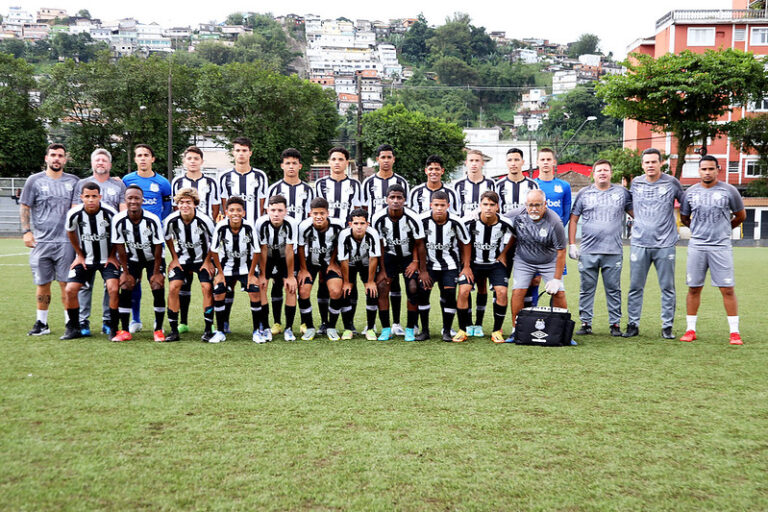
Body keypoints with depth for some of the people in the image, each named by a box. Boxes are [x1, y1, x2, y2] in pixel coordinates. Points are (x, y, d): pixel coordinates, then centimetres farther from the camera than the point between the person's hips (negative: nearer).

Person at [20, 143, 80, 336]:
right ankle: (41, 323, 18)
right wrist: (27, 231, -4)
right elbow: (24, 208, 7)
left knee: (67, 284, -3)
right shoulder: (35, 180, 6)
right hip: (41, 241, 0)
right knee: (42, 284, 6)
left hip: (66, 241, 0)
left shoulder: (73, 181, 9)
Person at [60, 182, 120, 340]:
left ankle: (114, 328, -4)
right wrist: (79, 255, 8)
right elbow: (70, 233, 8)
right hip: (85, 259, 2)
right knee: (70, 290, -9)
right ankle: (73, 328, 9)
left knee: (113, 289, -20)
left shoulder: (110, 213, -18)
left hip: (107, 259, -2)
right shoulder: (74, 214, -14)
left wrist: (112, 256, 0)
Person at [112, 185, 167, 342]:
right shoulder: (118, 220, -19)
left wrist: (156, 272, -14)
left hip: (153, 259, -2)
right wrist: (126, 272, -9)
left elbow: (158, 248, -16)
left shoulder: (153, 220, -25)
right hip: (132, 259, 2)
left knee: (158, 289, -16)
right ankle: (125, 330, 1)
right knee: (125, 289, -10)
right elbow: (120, 249, -10)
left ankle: (158, 329, -3)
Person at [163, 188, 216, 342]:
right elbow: (168, 238, 4)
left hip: (202, 259, -1)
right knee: (173, 287, -14)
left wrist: (208, 261, -6)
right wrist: (174, 259, 2)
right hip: (181, 259, 2)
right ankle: (174, 330, -5)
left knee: (207, 288, -16)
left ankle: (208, 330, -7)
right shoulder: (171, 220, -18)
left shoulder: (204, 220, -23)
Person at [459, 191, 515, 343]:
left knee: (501, 292, -18)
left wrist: (503, 255, 3)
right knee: (463, 291, -18)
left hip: (496, 263, 0)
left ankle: (497, 331, 0)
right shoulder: (469, 222, -18)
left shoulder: (505, 224, -15)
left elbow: (511, 239, 8)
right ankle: (462, 330, 0)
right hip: (473, 262, 0)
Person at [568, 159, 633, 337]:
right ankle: (586, 323, 12)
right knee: (587, 288, 4)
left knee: (613, 289, 4)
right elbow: (573, 219, 9)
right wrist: (572, 244, 2)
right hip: (588, 251, 0)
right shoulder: (584, 194, 8)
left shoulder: (622, 192, 9)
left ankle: (615, 323, 13)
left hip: (613, 252, 0)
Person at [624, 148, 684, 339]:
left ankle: (667, 327, 12)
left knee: (667, 287, 3)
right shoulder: (635, 183, 8)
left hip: (665, 244, -1)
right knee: (635, 287, 4)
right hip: (639, 243, 2)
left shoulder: (671, 183, 2)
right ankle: (633, 324, 13)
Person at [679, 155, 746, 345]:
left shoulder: (729, 191, 1)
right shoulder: (690, 192, 7)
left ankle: (734, 332, 4)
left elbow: (741, 215, 14)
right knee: (694, 288, 5)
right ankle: (690, 329, 13)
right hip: (697, 246, 2)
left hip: (721, 246, -2)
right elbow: (684, 218, 20)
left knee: (727, 289, -3)